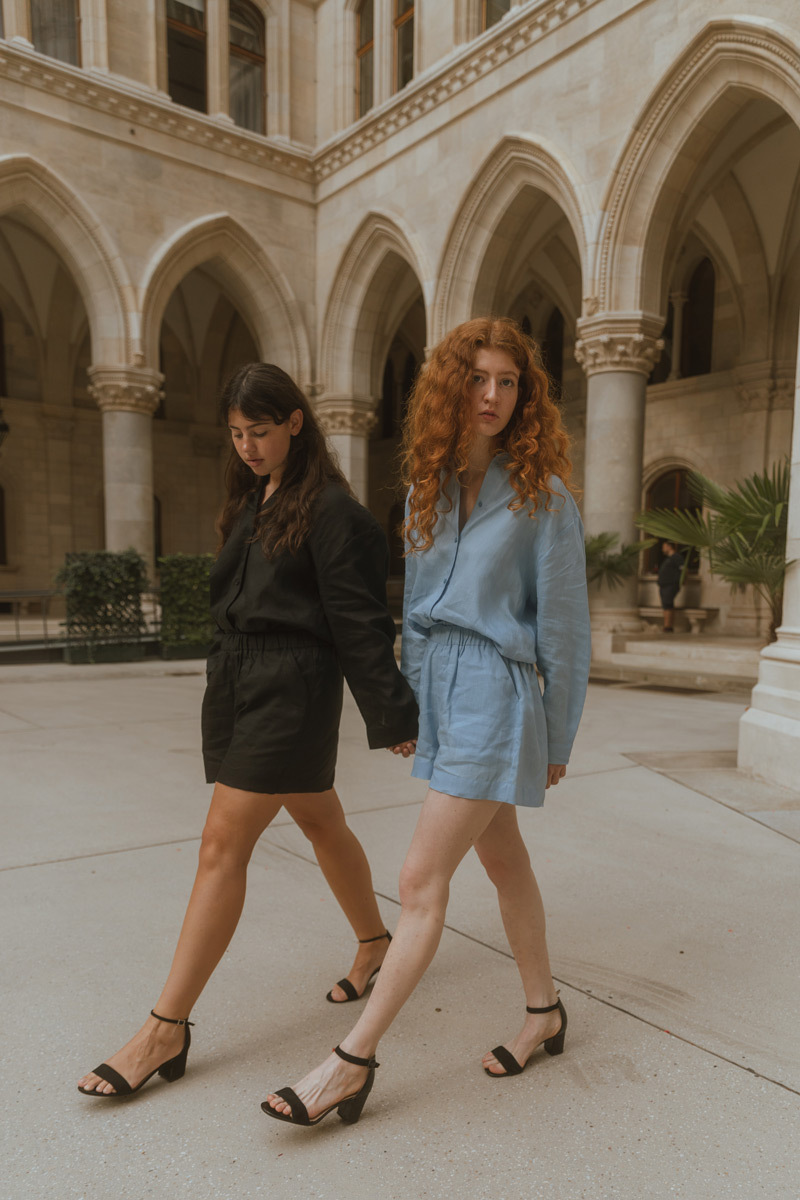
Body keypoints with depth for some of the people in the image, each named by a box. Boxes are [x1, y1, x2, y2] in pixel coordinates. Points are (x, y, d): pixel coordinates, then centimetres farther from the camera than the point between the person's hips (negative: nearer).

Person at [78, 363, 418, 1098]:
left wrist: (392, 713, -12)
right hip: (236, 677, 8)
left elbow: (357, 620, -14)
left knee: (223, 845, -7)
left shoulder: (328, 507, -10)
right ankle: (375, 943, 40)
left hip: (293, 686, -8)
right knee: (321, 822, 20)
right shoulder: (251, 500, 14)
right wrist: (230, 673, 17)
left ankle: (168, 1030, 6)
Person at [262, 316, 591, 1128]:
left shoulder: (542, 495, -9)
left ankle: (354, 1061, 11)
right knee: (502, 862, 19)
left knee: (421, 880, -4)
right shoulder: (429, 484, 8)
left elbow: (562, 623, -6)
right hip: (439, 688, 7)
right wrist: (406, 708, 15)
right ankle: (544, 1013, 38)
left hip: (496, 693, -6)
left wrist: (559, 737, -2)